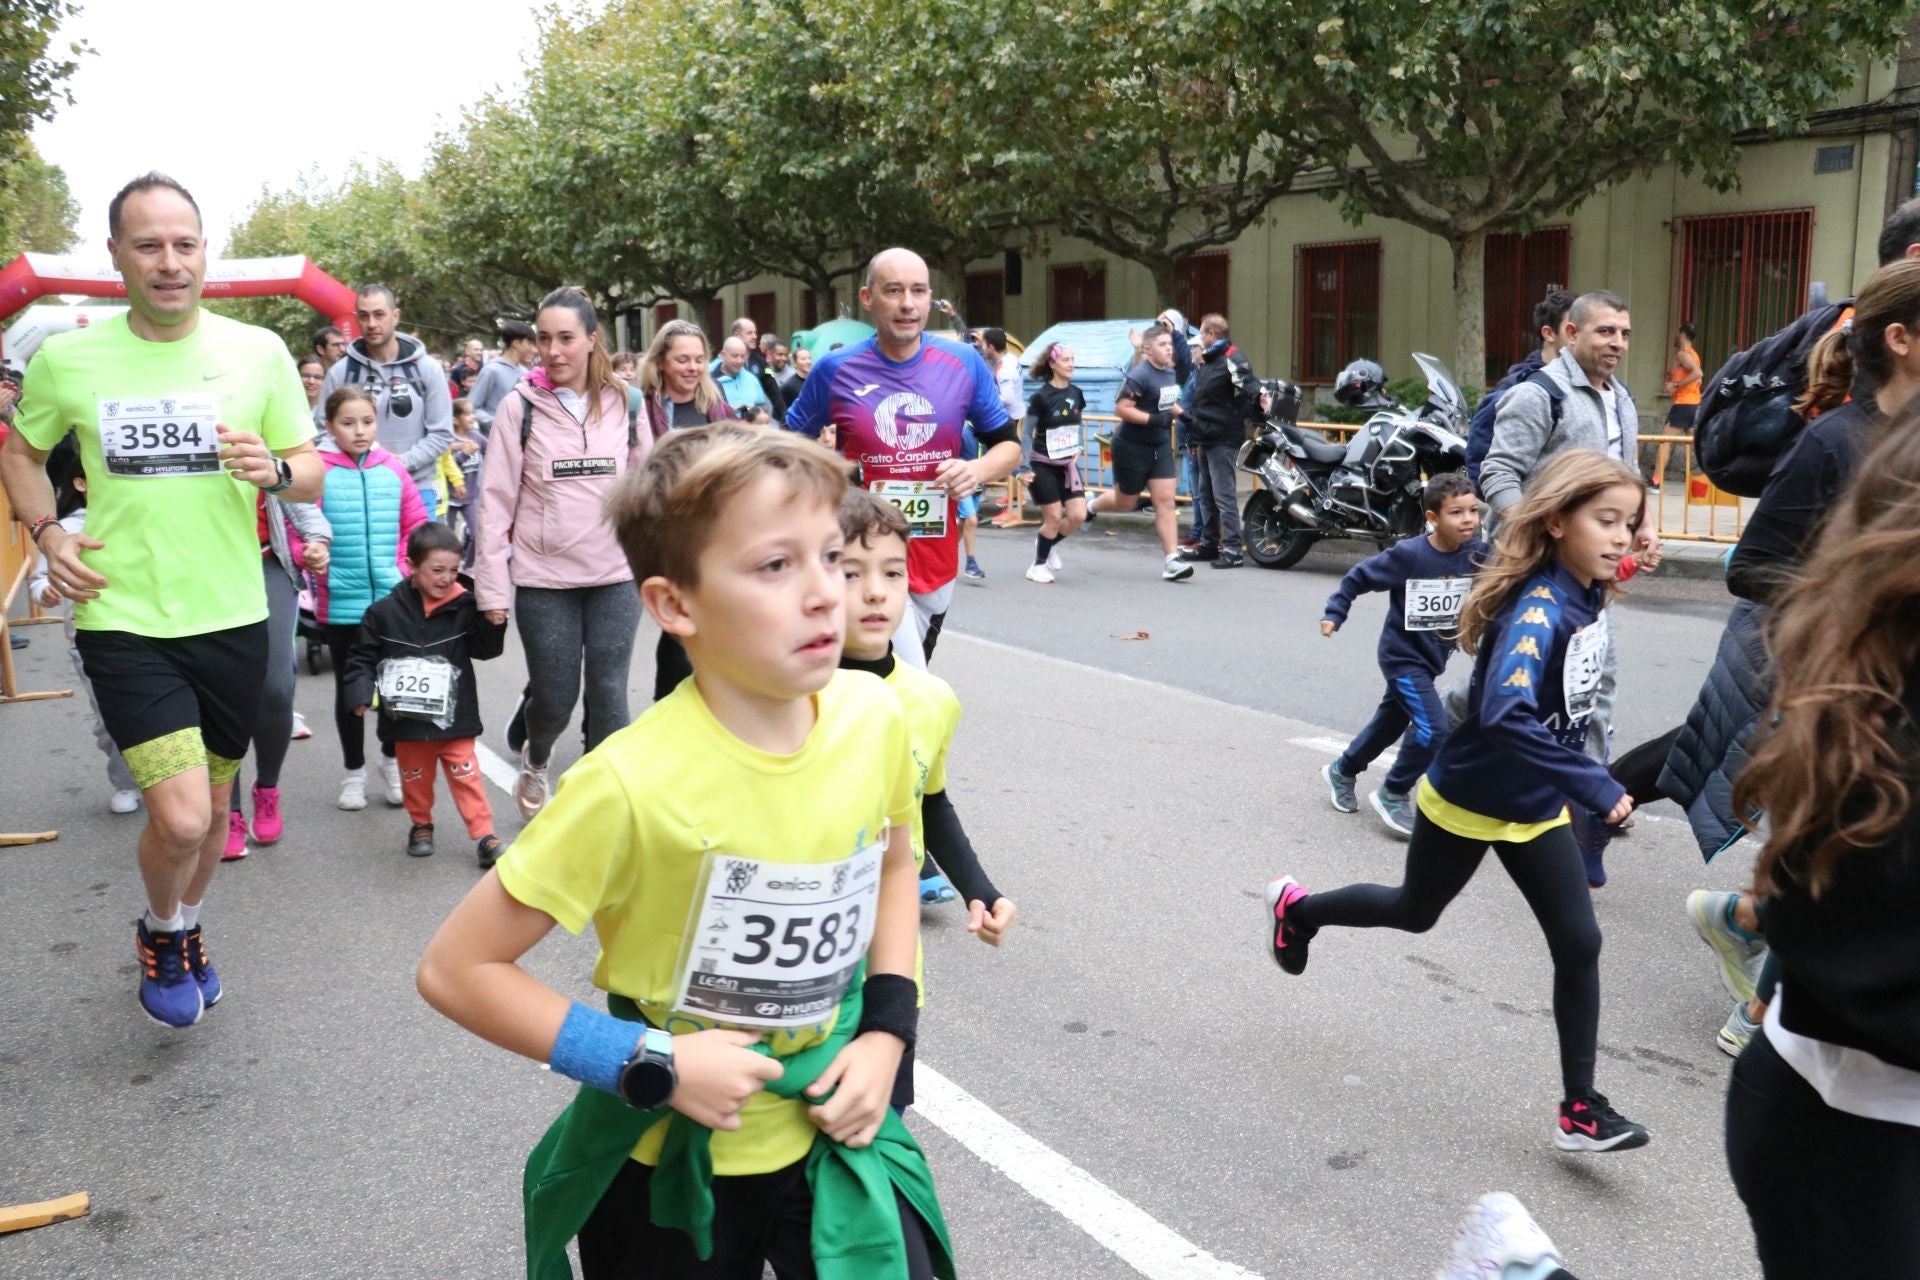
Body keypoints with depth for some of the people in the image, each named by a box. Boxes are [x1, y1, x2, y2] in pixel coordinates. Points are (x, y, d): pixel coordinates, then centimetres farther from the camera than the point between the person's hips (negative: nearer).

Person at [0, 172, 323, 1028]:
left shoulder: (258, 352, -2)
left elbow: (313, 474, 5)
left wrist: (273, 470, -18)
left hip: (233, 619, 2)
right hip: (124, 621, -2)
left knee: (213, 807, 17)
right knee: (180, 817, -14)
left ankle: (187, 929, 46)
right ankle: (159, 932, 19)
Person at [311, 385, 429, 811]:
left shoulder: (392, 469, 1)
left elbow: (417, 525, 8)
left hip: (391, 598, 2)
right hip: (340, 601, -2)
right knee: (349, 688, 12)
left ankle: (392, 761, 30)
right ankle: (354, 771, 27)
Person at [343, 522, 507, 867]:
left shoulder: (464, 607, -6)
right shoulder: (385, 611, -6)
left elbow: (485, 649, -1)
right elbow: (362, 657, 0)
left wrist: (493, 623, -18)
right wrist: (361, 693, -12)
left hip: (453, 715, -1)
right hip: (407, 718, 1)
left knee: (465, 774, 3)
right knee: (415, 776, 17)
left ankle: (483, 834, 6)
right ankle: (421, 826, 36)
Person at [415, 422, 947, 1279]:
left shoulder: (873, 718, -13)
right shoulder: (635, 784, -27)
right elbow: (455, 969, -17)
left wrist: (886, 1033, -2)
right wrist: (649, 1064, -21)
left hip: (833, 1135, 3)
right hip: (671, 1165, -3)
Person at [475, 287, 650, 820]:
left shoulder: (625, 403, 2)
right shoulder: (521, 406, -3)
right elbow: (496, 498, -3)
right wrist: (492, 586, -6)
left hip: (616, 576, 1)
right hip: (543, 578, -1)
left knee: (609, 694, 1)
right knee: (554, 696, 8)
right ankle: (535, 761, 40)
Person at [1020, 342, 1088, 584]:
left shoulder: (1076, 393, 2)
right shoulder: (1041, 396, -14)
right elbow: (1027, 432, -10)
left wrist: (1079, 449, 3)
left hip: (1067, 464, 5)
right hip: (1043, 465, -5)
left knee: (1078, 516, -4)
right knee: (1054, 517, -3)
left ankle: (1050, 545, 25)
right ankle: (1038, 565, 18)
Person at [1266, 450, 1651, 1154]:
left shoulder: (1585, 597, -6)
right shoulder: (1539, 610, -31)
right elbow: (1505, 715, -45)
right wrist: (1594, 787, -43)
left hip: (1536, 808, 6)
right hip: (1468, 801, -6)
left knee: (1579, 945, 2)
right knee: (1416, 911, 18)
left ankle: (1580, 1109, 13)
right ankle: (1296, 908, 44)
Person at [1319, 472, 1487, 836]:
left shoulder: (1477, 555, -10)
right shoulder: (1408, 554, -23)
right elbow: (1359, 577, -12)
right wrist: (1334, 613, -11)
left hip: (1434, 656, 6)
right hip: (1402, 655, -6)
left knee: (1390, 722, 20)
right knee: (1433, 728, -17)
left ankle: (1342, 770, 44)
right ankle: (1393, 795, 4)